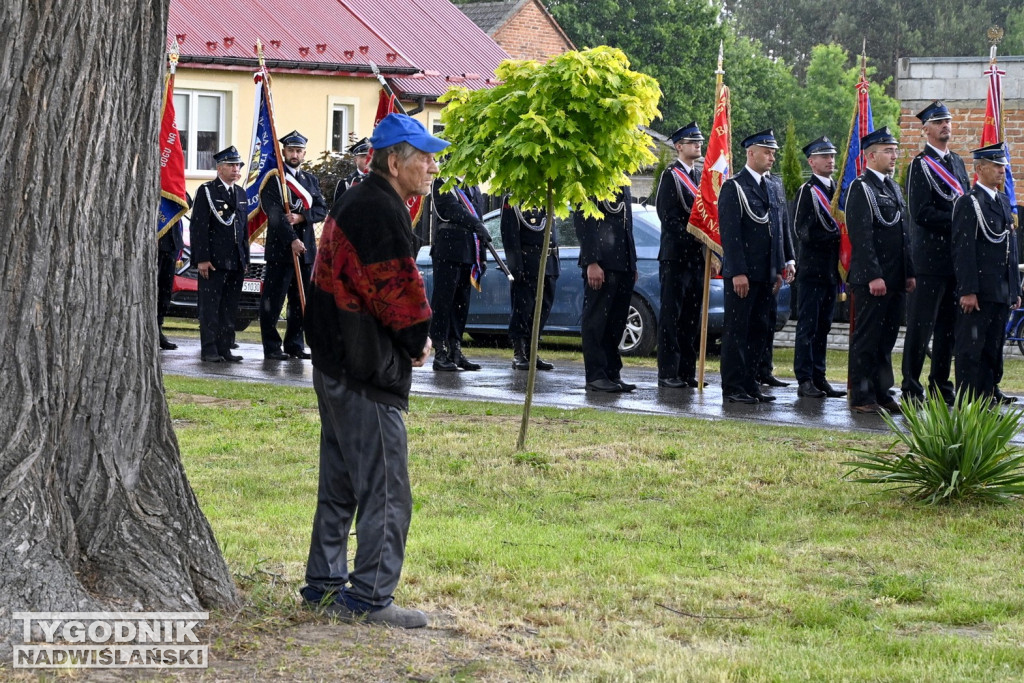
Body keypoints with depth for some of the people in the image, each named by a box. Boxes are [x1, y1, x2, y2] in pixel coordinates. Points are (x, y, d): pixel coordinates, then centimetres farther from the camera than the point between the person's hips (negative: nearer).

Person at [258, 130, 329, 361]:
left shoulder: (311, 180, 17)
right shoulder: (273, 179, -1)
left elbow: (322, 210, 6)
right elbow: (274, 213, -12)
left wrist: (301, 217, -13)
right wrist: (292, 240, -22)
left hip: (306, 248, 5)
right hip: (280, 247, -5)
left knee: (301, 301, 8)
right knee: (273, 301, -5)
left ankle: (295, 345, 16)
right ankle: (272, 348, -1)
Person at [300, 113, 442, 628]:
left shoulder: (356, 204, 15)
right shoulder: (382, 214, -19)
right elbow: (400, 293, -19)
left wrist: (410, 341, 8)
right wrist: (418, 343, -1)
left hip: (336, 367, 11)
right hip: (368, 374, -11)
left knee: (341, 484, 17)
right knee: (386, 489, -5)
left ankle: (324, 584, 23)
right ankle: (370, 597, -4)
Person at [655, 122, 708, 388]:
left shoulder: (700, 176, 18)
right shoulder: (671, 175, -5)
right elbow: (668, 216, -12)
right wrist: (691, 236, -18)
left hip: (697, 256, 7)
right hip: (675, 256, -7)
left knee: (692, 316, 8)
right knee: (672, 315, -5)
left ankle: (687, 371, 12)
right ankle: (668, 373, -4)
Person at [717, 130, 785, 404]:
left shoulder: (771, 188, 16)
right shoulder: (733, 187, -7)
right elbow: (729, 233, -13)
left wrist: (778, 269, 14)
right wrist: (738, 273, -19)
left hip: (765, 275, 7)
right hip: (741, 274, -7)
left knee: (760, 330, 8)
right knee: (737, 330, -4)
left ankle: (749, 383, 15)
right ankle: (732, 388, -1)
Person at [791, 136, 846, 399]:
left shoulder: (838, 190, 14)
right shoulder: (807, 191, -8)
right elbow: (804, 232, -15)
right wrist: (836, 235, -17)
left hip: (832, 269, 7)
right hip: (812, 269, -7)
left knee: (823, 326, 10)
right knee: (808, 326, -4)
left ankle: (819, 378, 13)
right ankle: (805, 380, -4)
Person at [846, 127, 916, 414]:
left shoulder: (894, 188, 18)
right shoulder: (860, 188, -9)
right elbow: (862, 236, -16)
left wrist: (909, 273, 15)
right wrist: (873, 277, -20)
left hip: (894, 280, 8)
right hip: (871, 279, -8)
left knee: (886, 338, 11)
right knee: (866, 339, -4)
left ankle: (881, 393, 17)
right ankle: (861, 397, -1)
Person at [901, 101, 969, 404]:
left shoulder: (957, 163, 17)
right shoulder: (920, 165, -7)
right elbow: (921, 213, -16)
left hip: (956, 258, 8)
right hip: (930, 259, -8)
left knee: (949, 327, 11)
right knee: (920, 327, -5)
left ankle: (941, 386, 19)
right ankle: (911, 388, 0)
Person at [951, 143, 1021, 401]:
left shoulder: (1004, 202, 17)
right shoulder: (968, 203, -9)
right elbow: (963, 251, -14)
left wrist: (1015, 290, 16)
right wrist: (968, 291, -19)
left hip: (1001, 293, 8)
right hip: (978, 292, -8)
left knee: (993, 350, 10)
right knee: (971, 348, -5)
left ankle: (986, 398, 16)